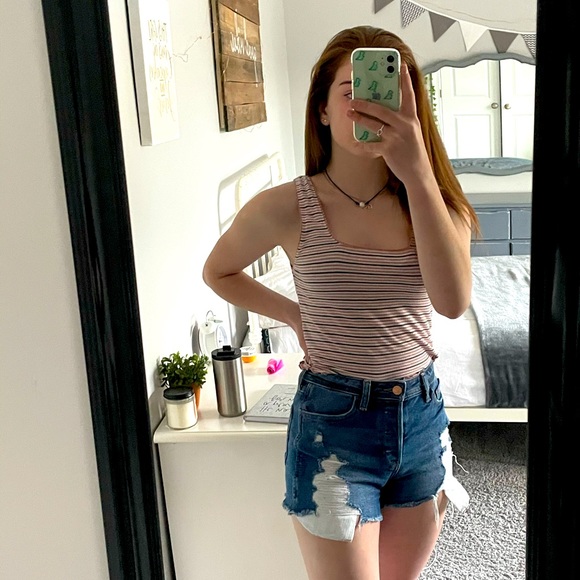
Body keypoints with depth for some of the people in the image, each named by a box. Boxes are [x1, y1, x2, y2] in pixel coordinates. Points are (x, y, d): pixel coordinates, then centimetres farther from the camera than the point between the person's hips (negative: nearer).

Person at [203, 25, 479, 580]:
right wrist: (296, 315, -1)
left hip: (422, 415, 4)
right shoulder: (287, 208, -11)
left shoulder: (430, 199, -3)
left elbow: (453, 301, -23)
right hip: (334, 426, -4)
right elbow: (219, 271, 8)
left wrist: (416, 171, -29)